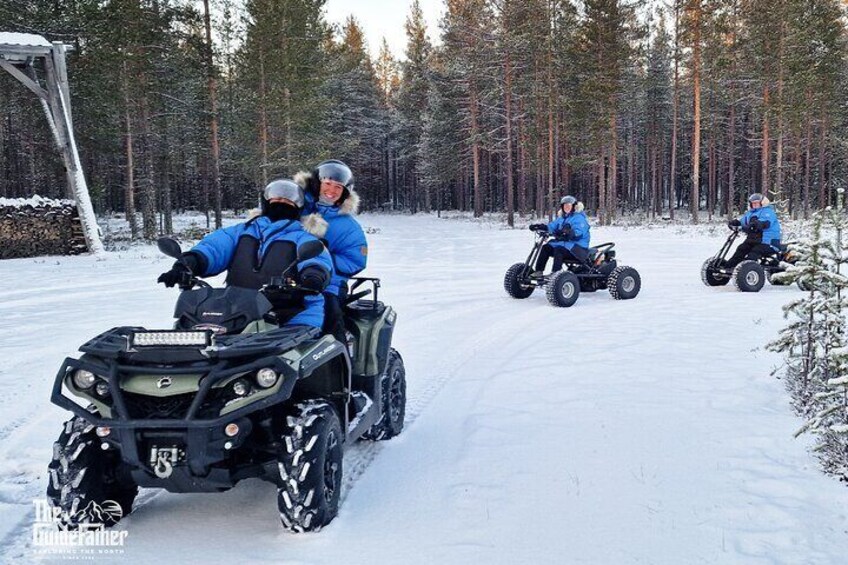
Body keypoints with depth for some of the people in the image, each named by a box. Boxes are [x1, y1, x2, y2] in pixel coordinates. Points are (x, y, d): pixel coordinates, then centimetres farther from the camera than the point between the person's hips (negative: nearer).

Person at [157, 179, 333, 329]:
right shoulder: (240, 232, 26)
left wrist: (314, 274, -32)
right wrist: (188, 263, -15)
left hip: (291, 317, -3)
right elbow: (214, 246, 8)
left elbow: (317, 257, -6)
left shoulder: (302, 238, 16)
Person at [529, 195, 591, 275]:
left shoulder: (579, 217, -7)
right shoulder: (561, 218, 18)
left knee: (559, 250, -33)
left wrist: (568, 232, -42)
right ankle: (539, 271, -11)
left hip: (578, 247, -8)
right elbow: (552, 226, 7)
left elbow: (578, 232, -23)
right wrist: (541, 227, -11)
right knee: (546, 247, -10)